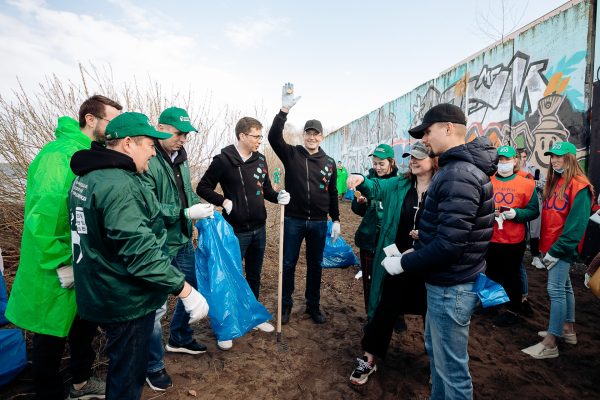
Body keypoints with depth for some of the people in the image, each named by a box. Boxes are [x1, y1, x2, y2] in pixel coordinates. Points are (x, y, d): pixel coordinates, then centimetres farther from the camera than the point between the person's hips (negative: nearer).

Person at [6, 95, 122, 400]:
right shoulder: (60, 155, -23)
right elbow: (42, 216, -28)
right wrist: (61, 264, -22)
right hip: (60, 273, -9)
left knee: (85, 327, 24)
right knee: (52, 337, 12)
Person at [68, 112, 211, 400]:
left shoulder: (89, 177, 8)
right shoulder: (120, 185, -27)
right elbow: (141, 251, -32)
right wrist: (186, 291, -28)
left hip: (102, 296, 10)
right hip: (126, 301, -10)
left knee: (121, 364, 29)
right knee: (128, 375, 11)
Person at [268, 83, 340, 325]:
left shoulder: (329, 162, 6)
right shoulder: (292, 154, -2)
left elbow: (333, 193, 10)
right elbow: (274, 137, -18)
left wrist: (336, 220, 7)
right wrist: (284, 110, -28)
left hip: (319, 223, 2)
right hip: (293, 220, -2)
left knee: (315, 266, 13)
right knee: (288, 264, 9)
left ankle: (313, 306, 30)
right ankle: (285, 305, 27)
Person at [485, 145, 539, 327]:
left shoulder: (526, 183, -2)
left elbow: (533, 211, -3)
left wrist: (516, 213, -20)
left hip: (514, 240, -2)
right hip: (490, 239, 3)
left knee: (511, 277, 7)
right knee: (491, 275, 15)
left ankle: (513, 310, 24)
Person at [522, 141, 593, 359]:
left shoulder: (579, 186, -12)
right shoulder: (554, 182, 13)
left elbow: (576, 223, -17)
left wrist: (557, 249, -19)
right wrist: (545, 246, 10)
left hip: (562, 247, -9)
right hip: (550, 245, 9)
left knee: (556, 290, -7)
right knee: (564, 287, 17)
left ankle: (550, 344, -2)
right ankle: (568, 329, 31)